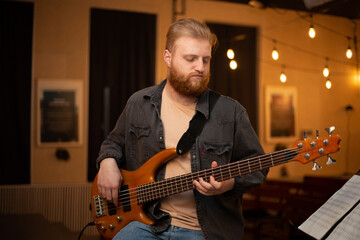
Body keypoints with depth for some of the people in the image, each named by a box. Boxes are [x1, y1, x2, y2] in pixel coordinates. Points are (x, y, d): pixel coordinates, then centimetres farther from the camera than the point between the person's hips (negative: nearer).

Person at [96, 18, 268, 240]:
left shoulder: (230, 112, -1)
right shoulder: (139, 104, 7)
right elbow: (115, 141, 22)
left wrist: (230, 183, -13)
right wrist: (108, 161, 1)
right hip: (147, 222, 1)